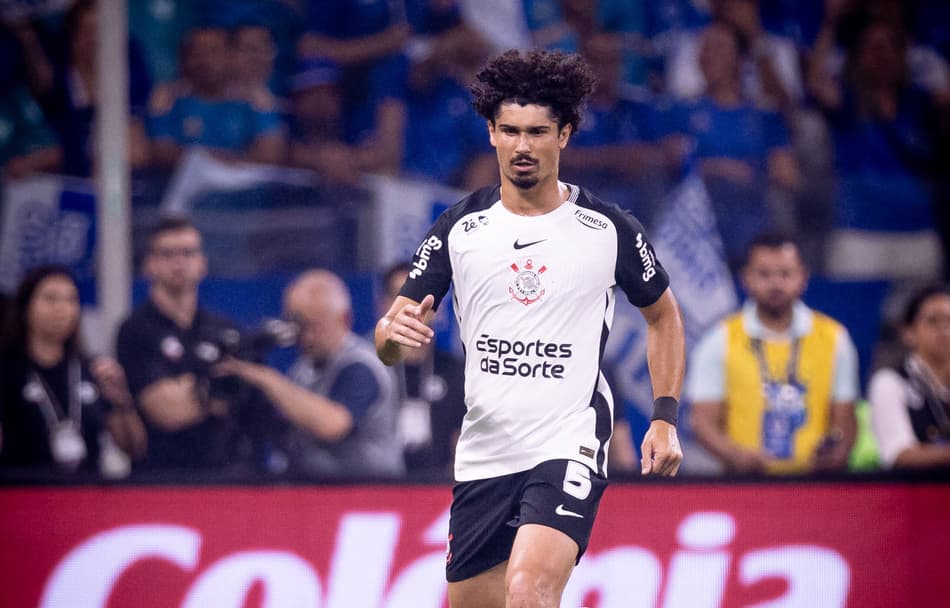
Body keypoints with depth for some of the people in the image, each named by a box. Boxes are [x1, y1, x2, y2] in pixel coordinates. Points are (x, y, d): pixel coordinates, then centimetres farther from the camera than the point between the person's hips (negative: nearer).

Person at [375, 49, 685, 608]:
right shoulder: (460, 228, 4)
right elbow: (390, 344, 5)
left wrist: (666, 419, 5)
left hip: (569, 447, -4)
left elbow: (664, 315, 15)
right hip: (483, 452, 4)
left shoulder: (610, 229, -1)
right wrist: (393, 333, -20)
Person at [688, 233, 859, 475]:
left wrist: (837, 454, -10)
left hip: (814, 480, 2)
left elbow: (844, 421, 12)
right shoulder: (720, 342, 7)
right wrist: (737, 455, -15)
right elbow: (704, 422, 4)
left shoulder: (833, 339, 12)